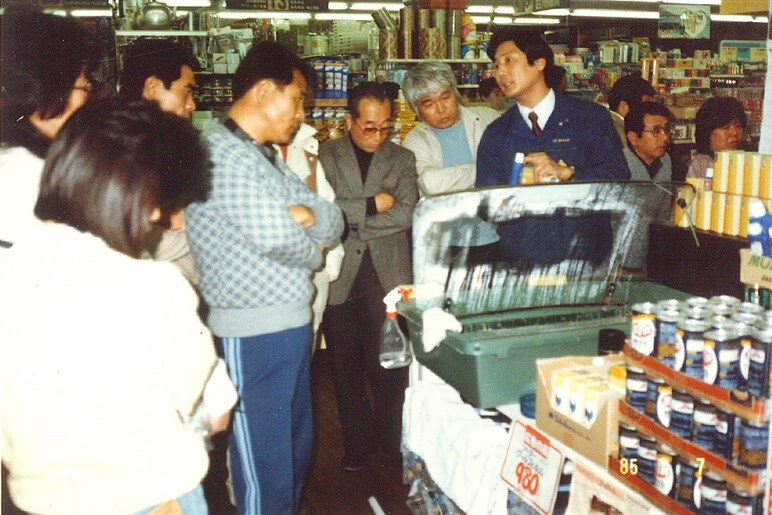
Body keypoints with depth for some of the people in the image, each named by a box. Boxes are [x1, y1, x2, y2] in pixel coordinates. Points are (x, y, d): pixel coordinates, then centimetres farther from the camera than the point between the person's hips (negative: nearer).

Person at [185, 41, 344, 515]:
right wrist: (315, 253, -4)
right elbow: (275, 237, -26)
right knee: (266, 462, 4)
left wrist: (307, 215, -14)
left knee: (298, 447, 21)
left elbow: (334, 224, 10)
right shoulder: (226, 154, -16)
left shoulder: (265, 156, 15)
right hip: (256, 332, -10)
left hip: (291, 321, 10)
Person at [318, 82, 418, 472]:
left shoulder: (402, 159, 10)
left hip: (387, 278, 0)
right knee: (345, 369, 9)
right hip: (340, 279, 0)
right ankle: (358, 443, 25)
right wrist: (371, 205, -10)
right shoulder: (326, 156, 6)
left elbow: (405, 215, -5)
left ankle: (393, 444, 19)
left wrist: (348, 222, -7)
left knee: (389, 369, 2)